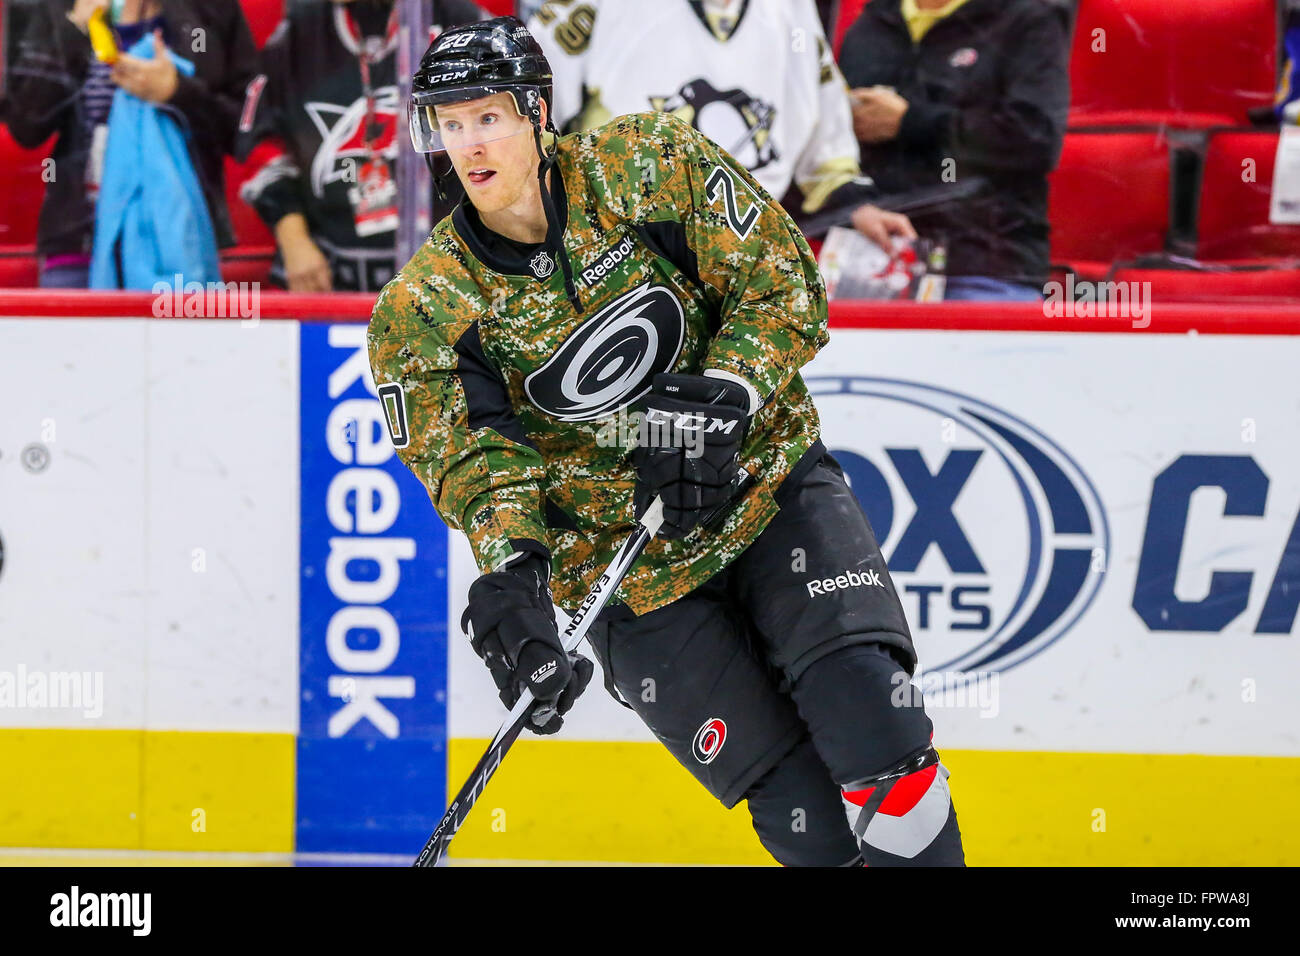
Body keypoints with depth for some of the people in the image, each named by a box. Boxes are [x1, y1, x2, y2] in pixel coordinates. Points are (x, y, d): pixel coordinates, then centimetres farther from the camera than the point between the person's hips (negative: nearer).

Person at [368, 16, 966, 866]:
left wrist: (722, 400, -22)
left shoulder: (648, 167, -9)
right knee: (806, 820, -9)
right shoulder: (424, 310, -8)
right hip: (624, 565, 0)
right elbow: (469, 454, -12)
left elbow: (783, 286, -7)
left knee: (875, 731, -19)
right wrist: (511, 564, -31)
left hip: (766, 486, 0)